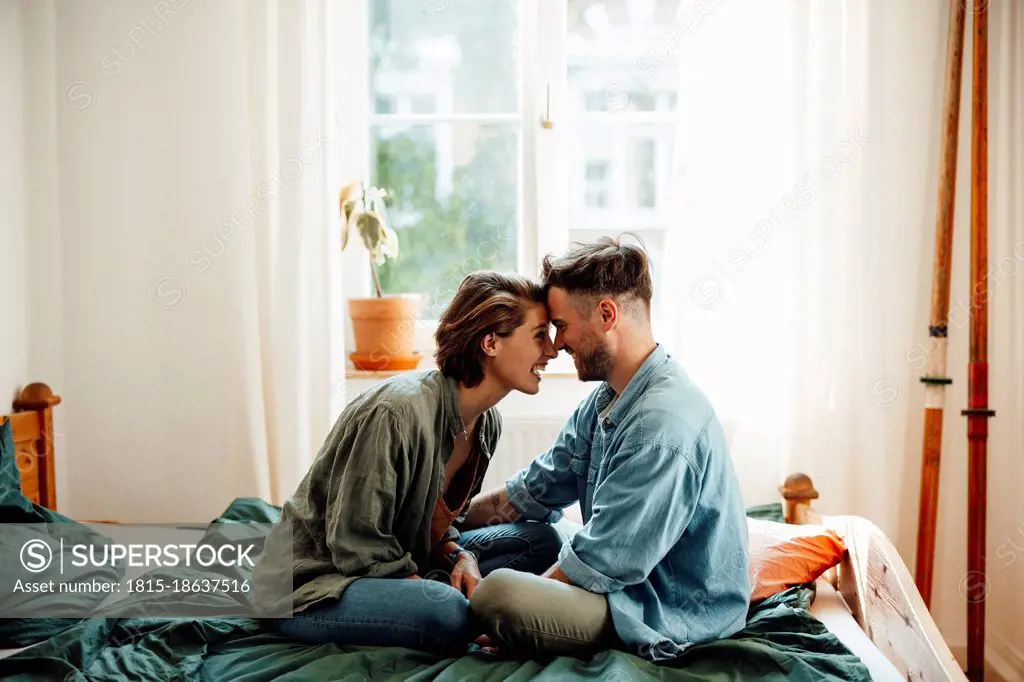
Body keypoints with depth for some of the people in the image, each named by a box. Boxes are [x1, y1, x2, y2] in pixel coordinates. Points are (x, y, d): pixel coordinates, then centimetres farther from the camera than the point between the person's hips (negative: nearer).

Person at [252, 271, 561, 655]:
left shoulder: (486, 422, 1)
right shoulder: (399, 413, -27)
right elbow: (355, 543, -23)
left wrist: (459, 556, -10)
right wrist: (440, 593, -23)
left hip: (397, 566, 9)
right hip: (312, 586, -9)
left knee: (540, 541, -1)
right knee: (449, 614, -37)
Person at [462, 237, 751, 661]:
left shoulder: (662, 424, -26)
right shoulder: (604, 403, 8)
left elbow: (601, 562, -24)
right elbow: (534, 491, 16)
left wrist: (502, 612, -13)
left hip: (674, 622, -10)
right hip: (632, 585, 10)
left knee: (495, 595, -29)